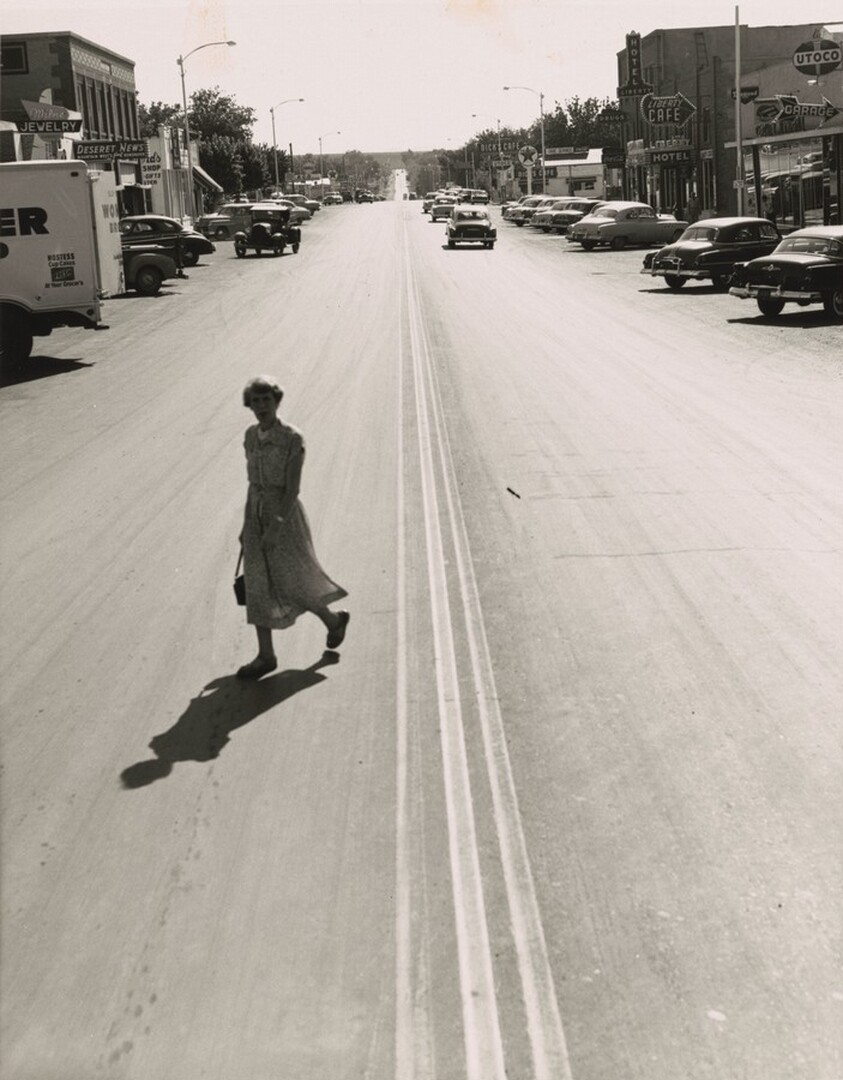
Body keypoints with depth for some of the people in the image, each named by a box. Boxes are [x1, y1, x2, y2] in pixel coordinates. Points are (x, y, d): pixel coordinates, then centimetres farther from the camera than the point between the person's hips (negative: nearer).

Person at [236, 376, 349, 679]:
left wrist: (276, 527, -26)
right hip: (257, 516, 6)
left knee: (293, 584, 5)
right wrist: (246, 524, 13)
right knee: (257, 586, 2)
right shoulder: (251, 436, 3)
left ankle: (333, 619, 33)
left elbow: (293, 489, -19)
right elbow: (254, 481, 11)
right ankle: (266, 656, 9)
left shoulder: (293, 439, -16)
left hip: (285, 517, -6)